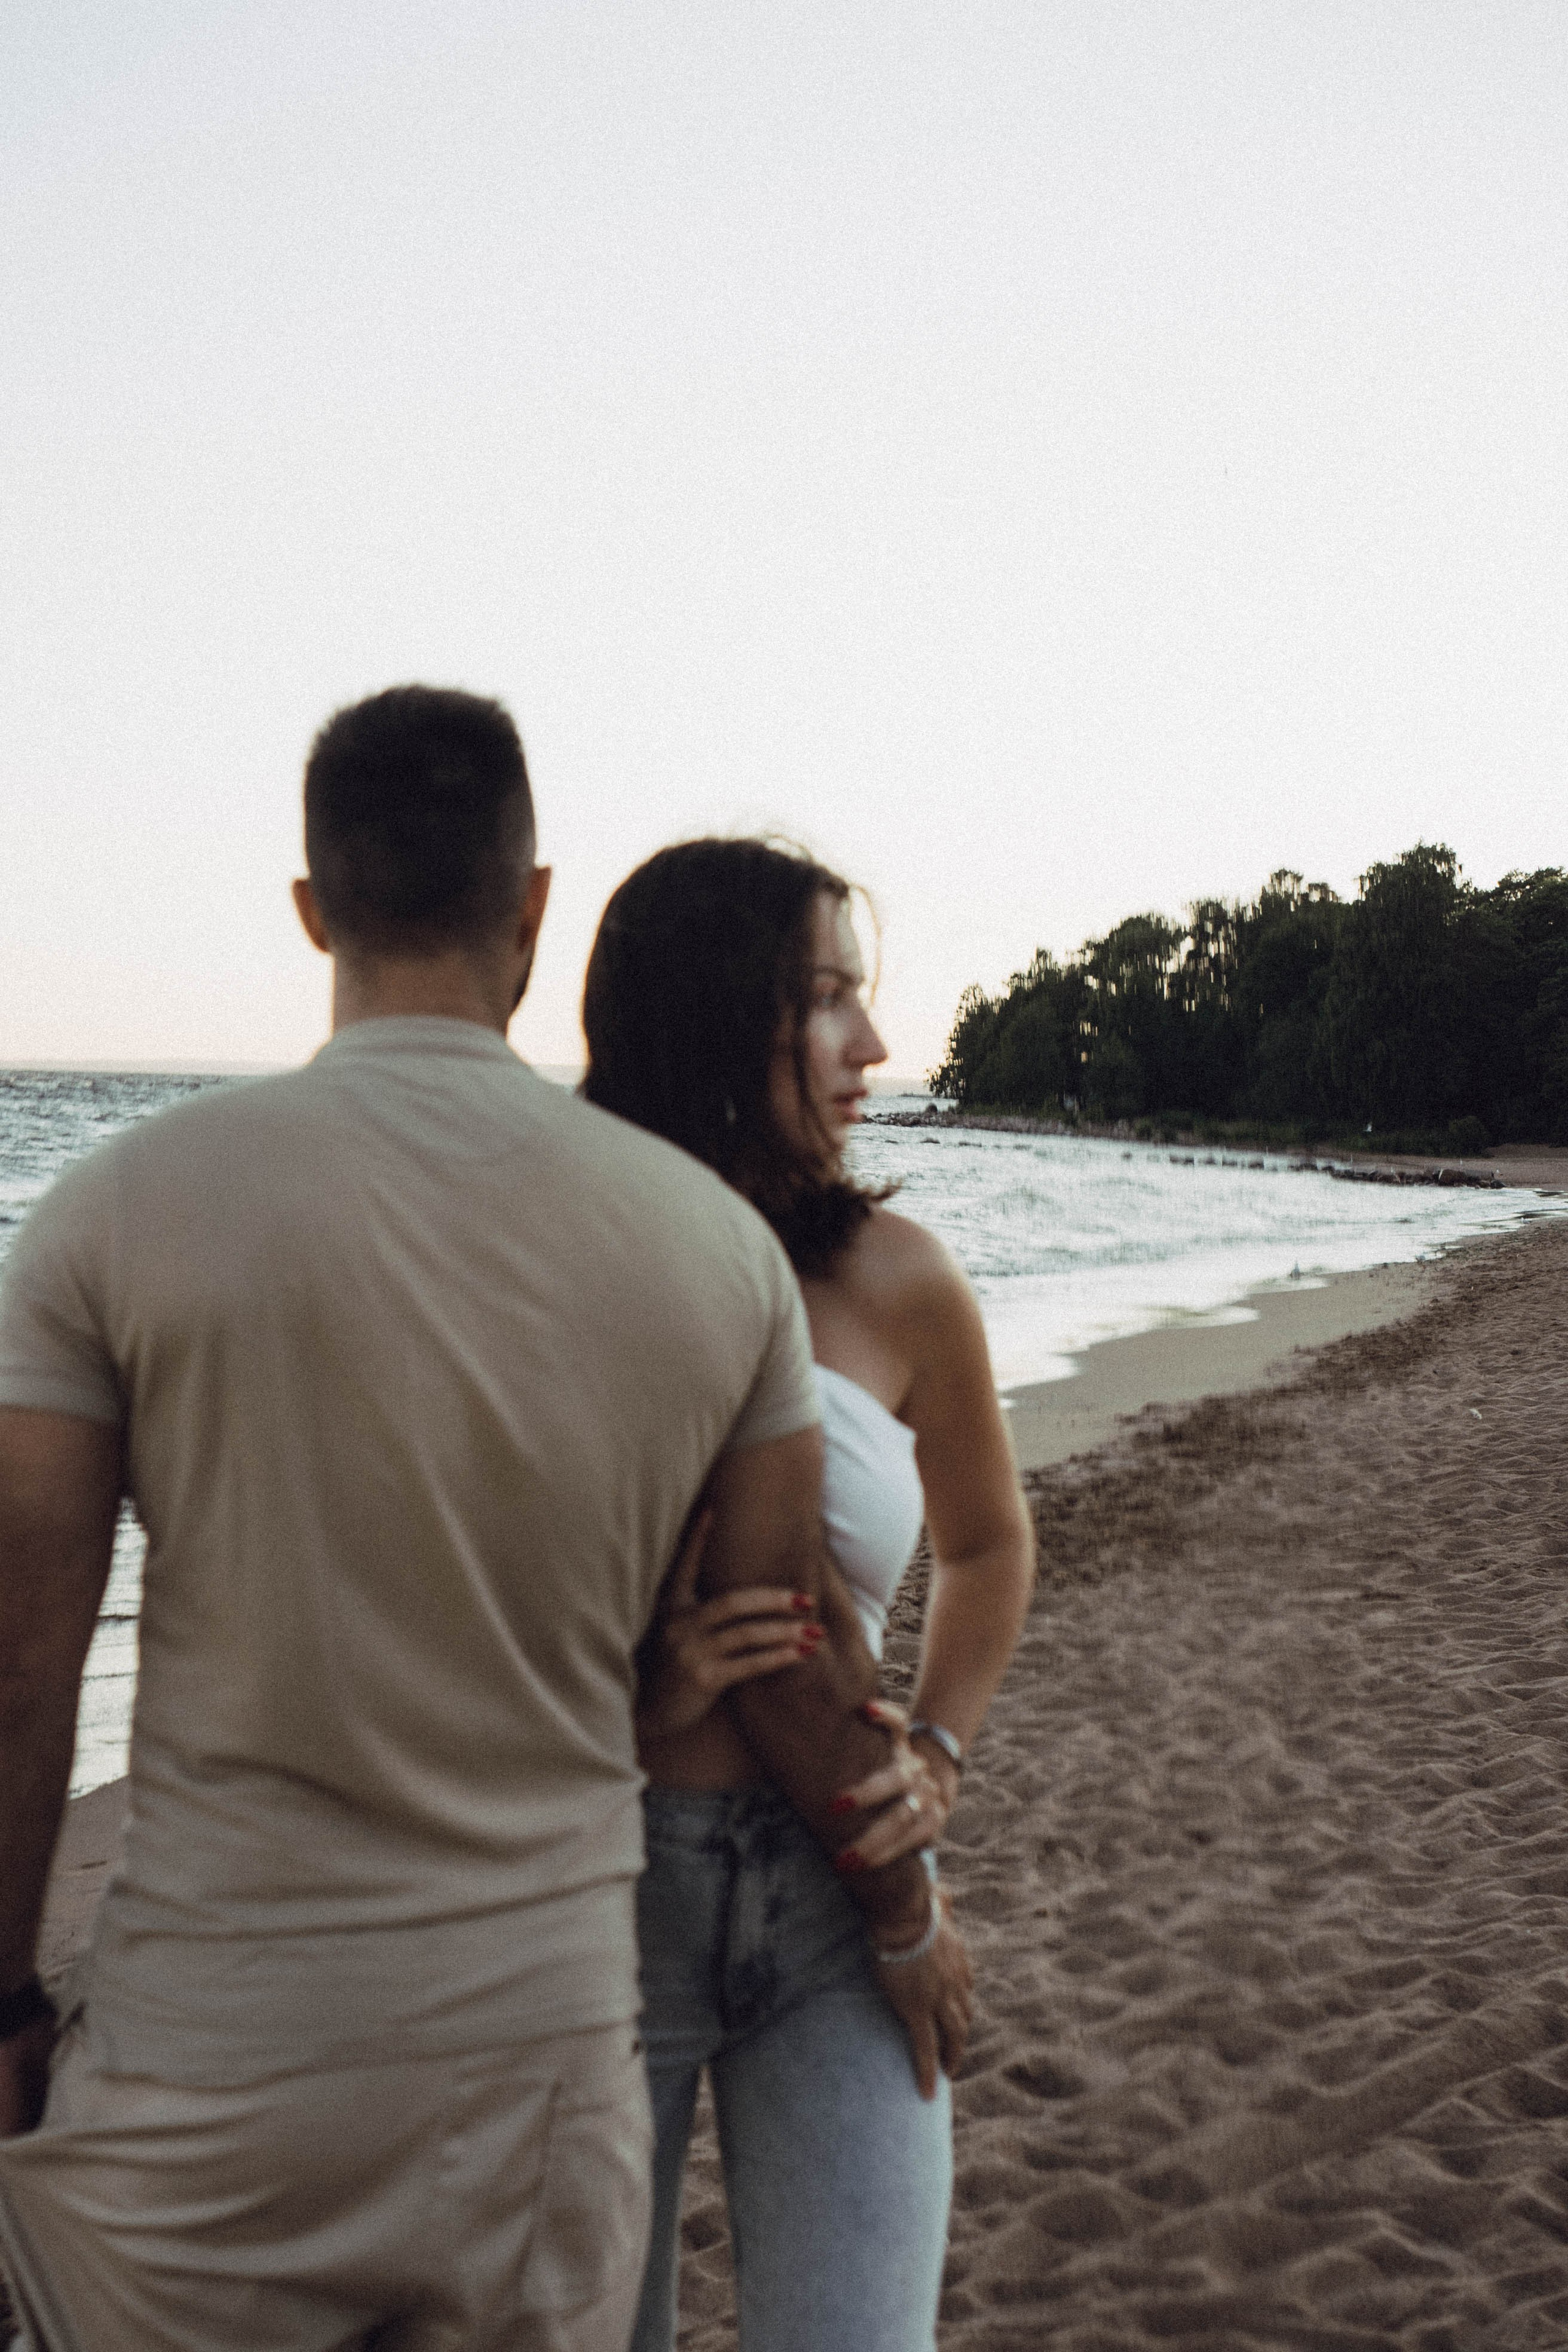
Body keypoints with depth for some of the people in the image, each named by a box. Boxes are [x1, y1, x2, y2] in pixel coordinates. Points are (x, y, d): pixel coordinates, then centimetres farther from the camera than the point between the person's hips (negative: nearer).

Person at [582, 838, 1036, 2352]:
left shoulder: (893, 1282, -6)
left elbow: (987, 1540, 13)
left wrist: (938, 1755, 0)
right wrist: (633, 1702, -20)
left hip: (839, 1898, 2)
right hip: (595, 1886, -1)